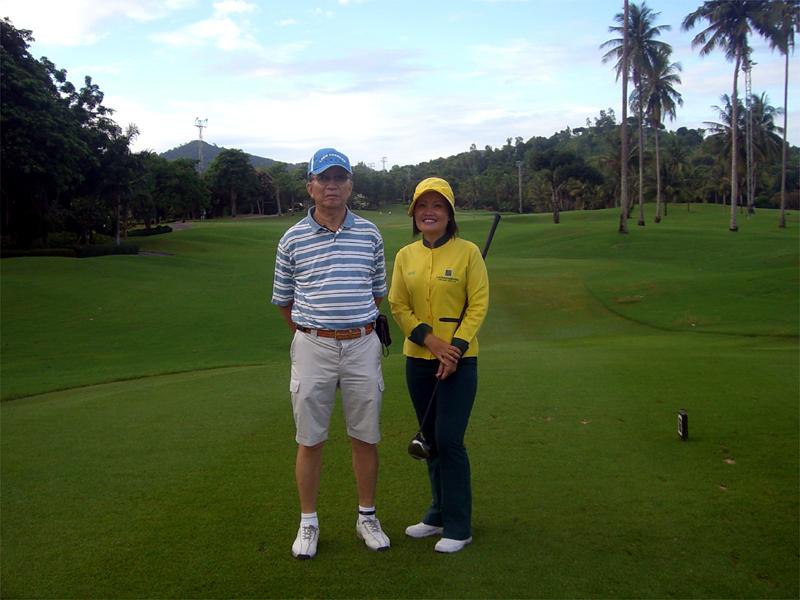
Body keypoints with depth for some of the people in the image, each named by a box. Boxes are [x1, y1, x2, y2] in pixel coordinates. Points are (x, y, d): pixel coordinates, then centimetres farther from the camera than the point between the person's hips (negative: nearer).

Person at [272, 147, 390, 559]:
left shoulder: (369, 234, 4)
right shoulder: (293, 239, 0)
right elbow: (283, 299, 10)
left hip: (362, 345, 1)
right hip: (312, 347, -1)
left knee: (365, 437, 10)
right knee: (310, 440, 6)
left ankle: (367, 517, 26)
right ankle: (308, 523, 21)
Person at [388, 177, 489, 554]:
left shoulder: (468, 252, -6)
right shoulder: (405, 256, 5)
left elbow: (478, 305, -7)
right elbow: (398, 306, 3)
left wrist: (455, 347, -17)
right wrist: (431, 340, -11)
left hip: (459, 359, -4)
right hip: (418, 358, 4)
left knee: (449, 440, -5)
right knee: (431, 439, 13)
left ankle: (458, 527, 9)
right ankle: (439, 515, 28)